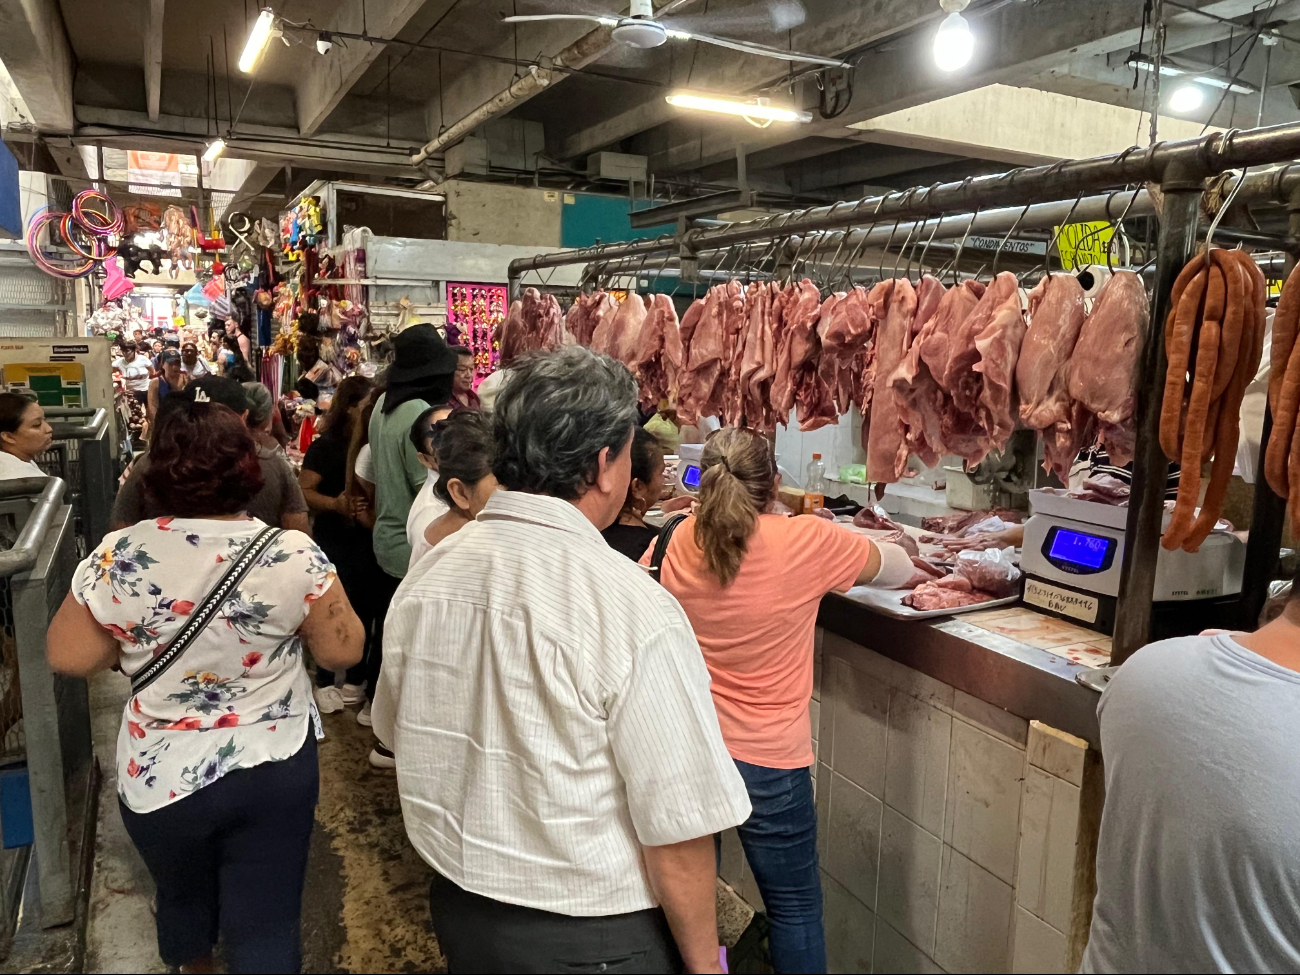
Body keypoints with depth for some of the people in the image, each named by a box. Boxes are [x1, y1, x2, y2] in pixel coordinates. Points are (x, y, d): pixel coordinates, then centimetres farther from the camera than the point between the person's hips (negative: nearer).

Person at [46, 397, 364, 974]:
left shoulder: (116, 558, -15)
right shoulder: (294, 556, -18)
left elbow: (68, 658, -4)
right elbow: (343, 651, -10)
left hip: (160, 775, 3)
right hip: (274, 770, -2)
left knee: (182, 896, 30)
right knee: (266, 925, 13)